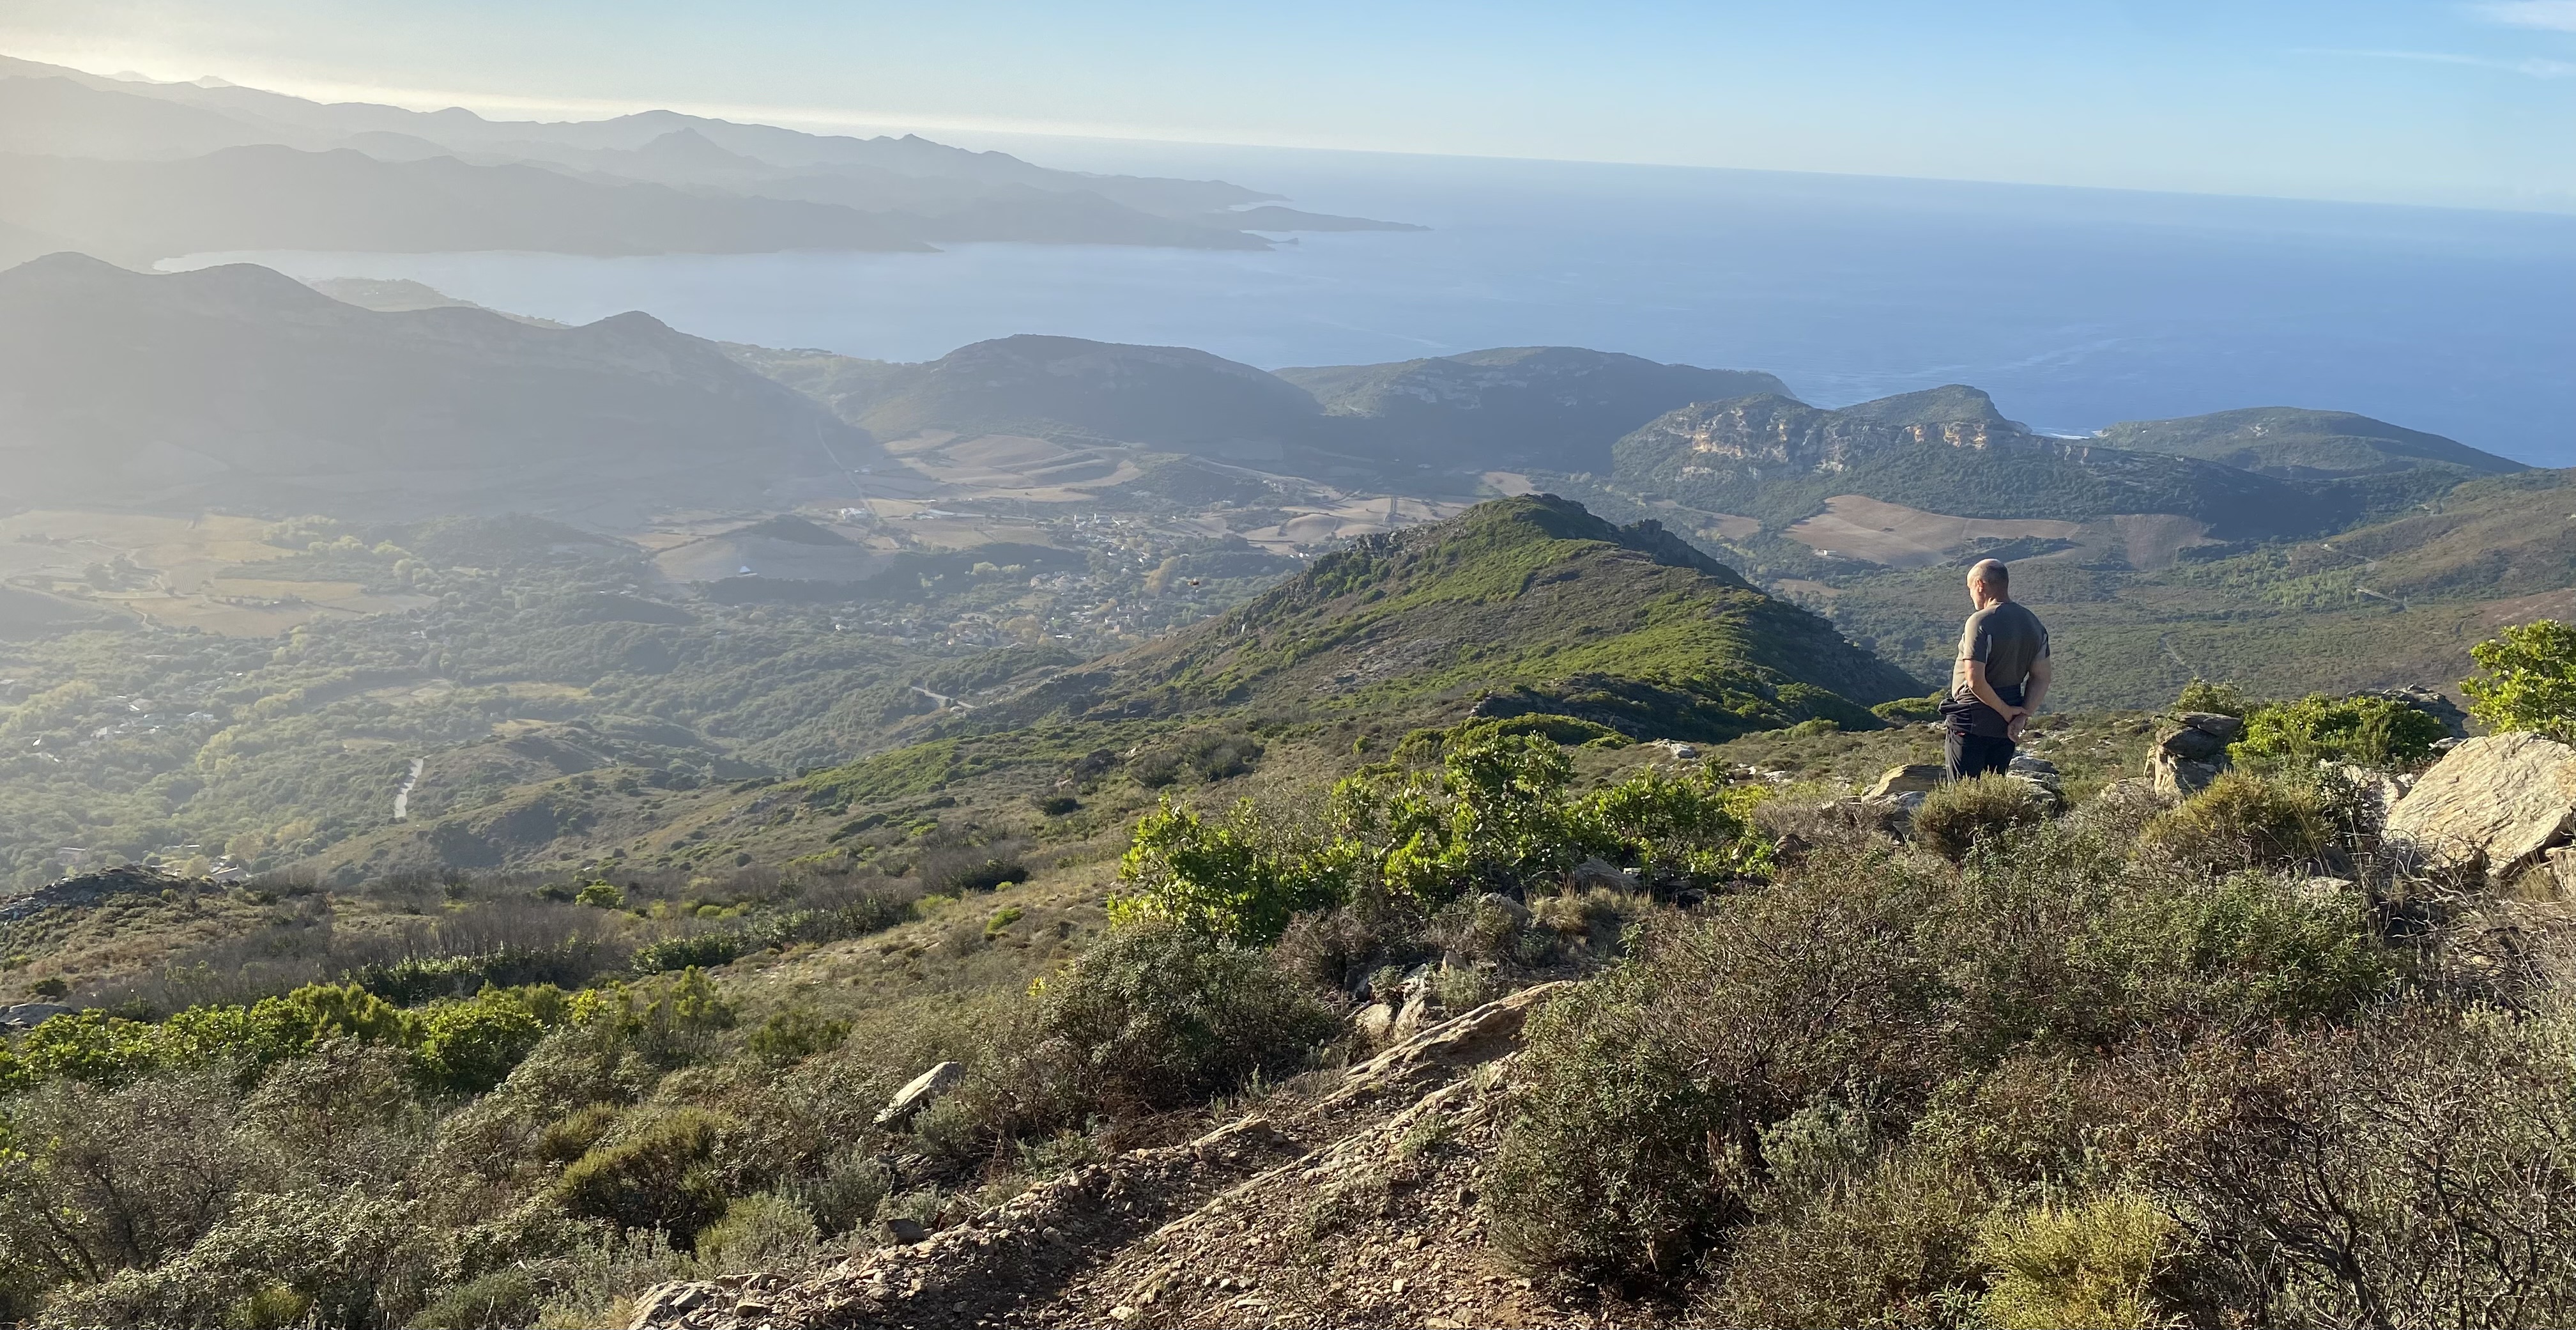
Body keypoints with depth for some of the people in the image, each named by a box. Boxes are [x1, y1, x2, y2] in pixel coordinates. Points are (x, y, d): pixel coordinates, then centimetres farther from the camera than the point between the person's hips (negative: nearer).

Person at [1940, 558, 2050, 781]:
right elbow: (2041, 678, 7)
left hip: (1971, 723, -7)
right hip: (2006, 728, 8)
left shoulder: (1980, 622, -18)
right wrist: (2024, 715, -1)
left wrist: (2006, 711, -13)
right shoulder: (2033, 623, 7)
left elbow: (1975, 681, -24)